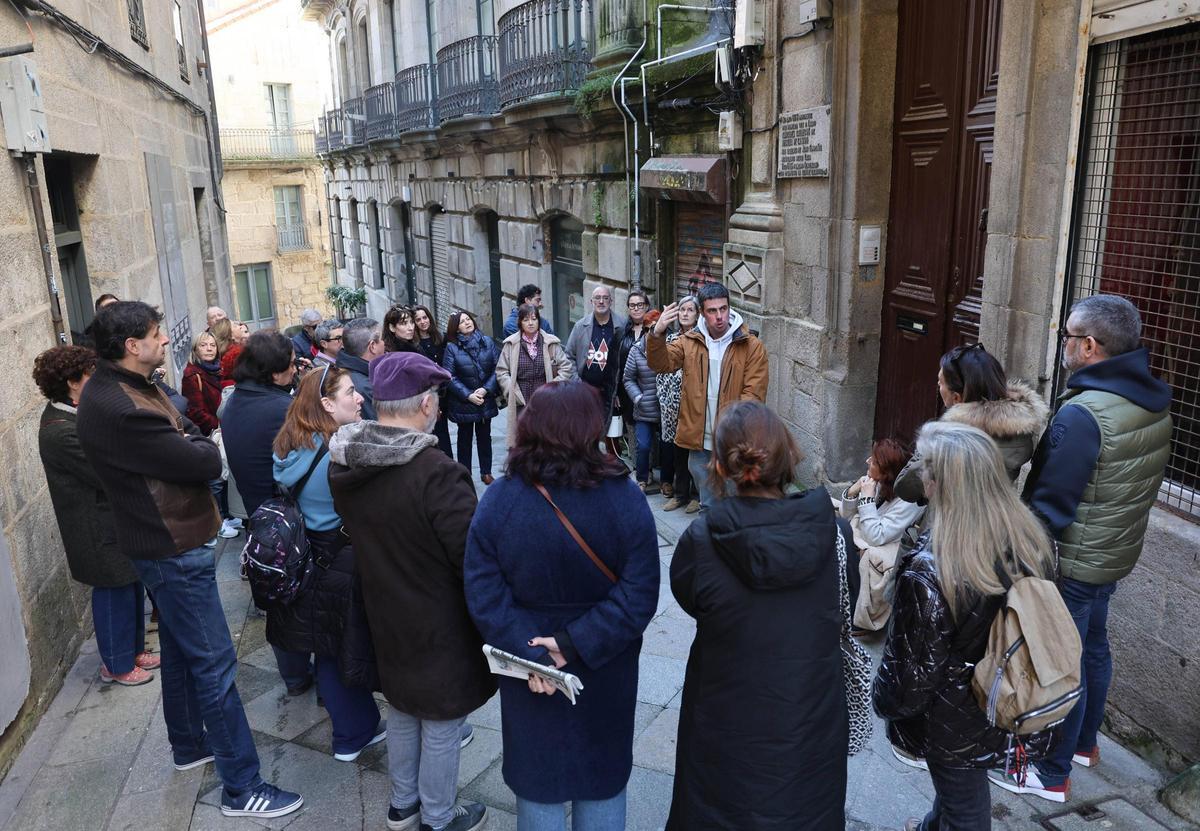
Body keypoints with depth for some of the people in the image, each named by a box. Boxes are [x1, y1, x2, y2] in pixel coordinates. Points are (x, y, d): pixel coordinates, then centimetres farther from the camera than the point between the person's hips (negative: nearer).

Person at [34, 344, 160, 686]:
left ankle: (134, 649, 36)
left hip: (115, 520, 9)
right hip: (100, 531, -9)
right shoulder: (60, 432, -25)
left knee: (131, 586, 19)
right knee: (115, 594, 6)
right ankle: (117, 665, 24)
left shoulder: (71, 414, 6)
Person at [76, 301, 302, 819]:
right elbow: (205, 462, -24)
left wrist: (186, 445, -13)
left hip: (167, 543, 11)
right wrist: (197, 444, -5)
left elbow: (187, 434, 6)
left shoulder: (122, 387, 6)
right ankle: (241, 788, 7)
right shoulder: (118, 411, -28)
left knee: (180, 650, 24)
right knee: (214, 664, -3)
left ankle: (189, 745, 42)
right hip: (172, 549, -10)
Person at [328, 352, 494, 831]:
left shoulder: (343, 463, -7)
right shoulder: (436, 473, -31)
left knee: (402, 710, 27)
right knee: (441, 724, 14)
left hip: (385, 615, 7)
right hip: (439, 625, -7)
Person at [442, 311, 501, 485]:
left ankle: (486, 472, 25)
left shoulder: (487, 342, -1)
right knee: (464, 438, 9)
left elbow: (497, 368, -3)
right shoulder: (451, 347, -7)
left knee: (484, 436, 13)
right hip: (463, 403, -2)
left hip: (486, 399, 2)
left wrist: (486, 389, -14)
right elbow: (449, 376, -11)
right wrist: (468, 395, -16)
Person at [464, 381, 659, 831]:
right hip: (606, 673, 0)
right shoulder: (625, 498, -19)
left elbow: (483, 594, -17)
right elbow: (639, 595, -22)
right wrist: (579, 643, -20)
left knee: (538, 777, 22)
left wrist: (527, 654, -18)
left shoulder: (498, 499, -16)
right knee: (602, 776, 23)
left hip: (529, 677, 1)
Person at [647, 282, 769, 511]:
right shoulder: (689, 342, 5)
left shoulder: (752, 347, -6)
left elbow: (754, 394, -11)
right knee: (708, 505, 19)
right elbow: (661, 363, -7)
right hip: (700, 442, 3)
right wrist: (657, 333, -25)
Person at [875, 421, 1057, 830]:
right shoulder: (1033, 540, -15)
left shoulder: (928, 574, -35)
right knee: (961, 785, 32)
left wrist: (884, 700, -2)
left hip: (955, 723, -6)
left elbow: (911, 665, -23)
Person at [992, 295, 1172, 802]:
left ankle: (1052, 776, 21)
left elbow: (1050, 503, -25)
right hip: (1117, 552, 9)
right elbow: (1135, 482, 11)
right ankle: (1084, 743, 44)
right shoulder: (1154, 400, -1)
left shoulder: (1083, 414, -29)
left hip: (1074, 562, -9)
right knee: (1093, 647, 24)